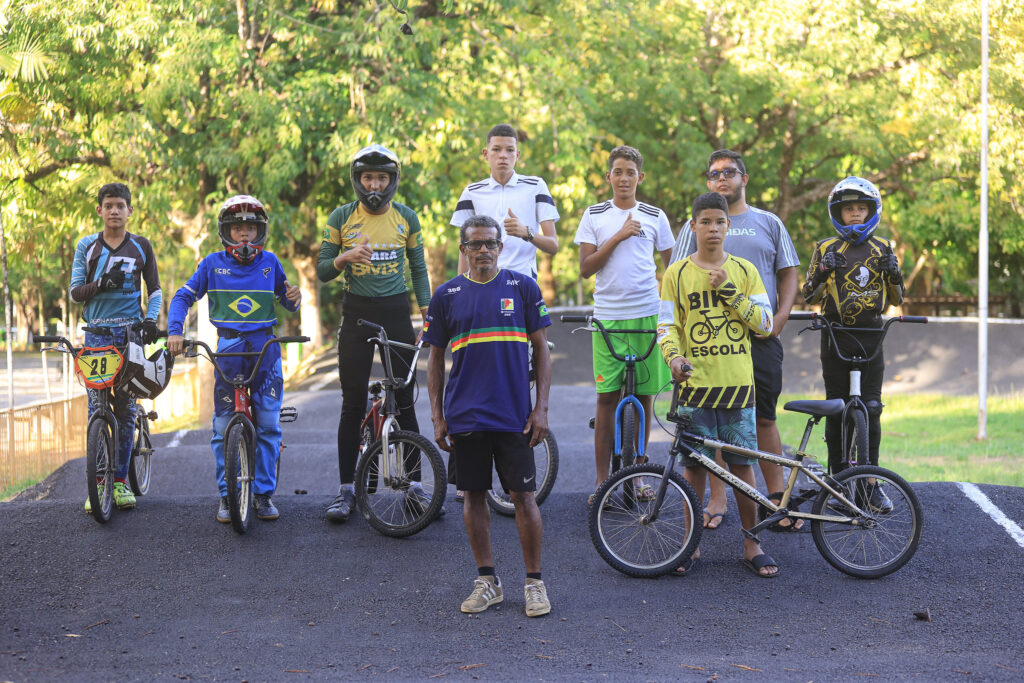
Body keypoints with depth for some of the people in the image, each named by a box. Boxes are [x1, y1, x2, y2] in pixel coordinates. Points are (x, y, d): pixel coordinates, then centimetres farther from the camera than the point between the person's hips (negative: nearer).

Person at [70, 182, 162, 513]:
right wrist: (100, 284, -14)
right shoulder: (86, 246, 9)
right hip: (96, 333, 0)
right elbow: (75, 291, 5)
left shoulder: (141, 246, 9)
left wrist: (151, 319, -5)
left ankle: (121, 481, 5)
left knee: (126, 407, -1)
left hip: (130, 332, 0)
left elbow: (155, 289, 13)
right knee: (97, 408, -5)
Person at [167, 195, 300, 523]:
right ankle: (227, 496, 6)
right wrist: (174, 331, -9)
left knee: (269, 425, -3)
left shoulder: (269, 262, 9)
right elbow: (182, 297, 7)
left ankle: (263, 493, 8)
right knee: (223, 428, -3)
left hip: (266, 348, 1)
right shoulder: (213, 263, 6)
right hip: (228, 348, -1)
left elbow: (286, 302, 19)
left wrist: (294, 298, -5)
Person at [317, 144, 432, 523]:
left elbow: (418, 268, 10)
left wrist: (429, 314, 0)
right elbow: (322, 271, 0)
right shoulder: (341, 217, 0)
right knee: (353, 403, -1)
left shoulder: (406, 218, 4)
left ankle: (413, 482, 10)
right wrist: (345, 257, -20)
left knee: (405, 400, 1)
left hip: (396, 312, 1)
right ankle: (346, 488, 5)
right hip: (357, 312, -1)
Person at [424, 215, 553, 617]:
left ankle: (535, 582, 9)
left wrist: (541, 408, -2)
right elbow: (435, 360, 10)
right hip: (465, 415, 2)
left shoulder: (523, 288, 3)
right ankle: (487, 580, 18)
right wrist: (437, 416, 4)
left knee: (523, 495, -1)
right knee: (474, 496, 7)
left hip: (514, 414, -2)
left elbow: (541, 350, 4)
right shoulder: (447, 296, 6)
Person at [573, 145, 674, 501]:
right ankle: (602, 480, 5)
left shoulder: (655, 217, 8)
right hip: (608, 317, -1)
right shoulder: (594, 216, 6)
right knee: (607, 396, -2)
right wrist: (619, 236, -10)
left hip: (647, 316, 1)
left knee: (644, 395, 3)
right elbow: (585, 268, -1)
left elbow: (673, 266, 14)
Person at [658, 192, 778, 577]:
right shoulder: (677, 274, 3)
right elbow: (667, 325, 2)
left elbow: (764, 324, 1)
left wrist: (728, 291, -9)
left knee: (742, 465, 4)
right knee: (694, 467, 2)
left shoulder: (744, 271, 6)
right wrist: (673, 356, -18)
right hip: (695, 384, -1)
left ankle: (752, 546, 14)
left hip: (738, 385, 1)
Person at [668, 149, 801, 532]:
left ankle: (776, 497, 10)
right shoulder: (696, 226, 10)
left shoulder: (768, 223, 13)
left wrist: (780, 317, -2)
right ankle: (717, 501, 8)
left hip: (761, 336, 0)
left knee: (764, 418, 3)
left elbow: (788, 273, 13)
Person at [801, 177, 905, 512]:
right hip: (835, 335, -1)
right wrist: (822, 273, -15)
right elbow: (809, 296, 2)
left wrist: (894, 275, -8)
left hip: (871, 336, 1)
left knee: (871, 409, -3)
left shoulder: (883, 249, 8)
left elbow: (896, 299, 11)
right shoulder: (826, 248, 5)